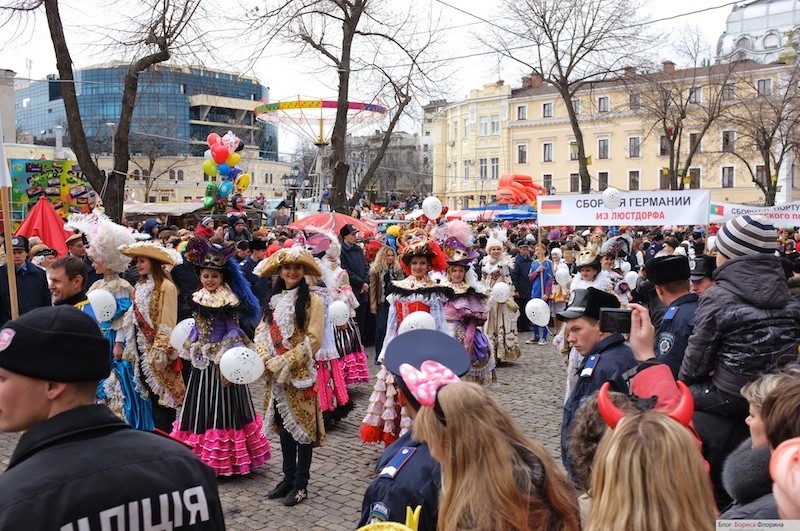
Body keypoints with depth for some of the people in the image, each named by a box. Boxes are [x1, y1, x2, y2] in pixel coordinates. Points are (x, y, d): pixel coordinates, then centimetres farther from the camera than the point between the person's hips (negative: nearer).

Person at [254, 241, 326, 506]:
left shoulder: (312, 300, -8)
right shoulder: (273, 300, 11)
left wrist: (284, 362, -16)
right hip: (276, 374, 6)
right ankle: (288, 477, 27)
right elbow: (261, 332, 7)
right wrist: (266, 359, -11)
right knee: (284, 425, 14)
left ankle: (301, 484, 13)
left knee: (302, 425, 2)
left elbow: (313, 340, -14)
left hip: (300, 373, -6)